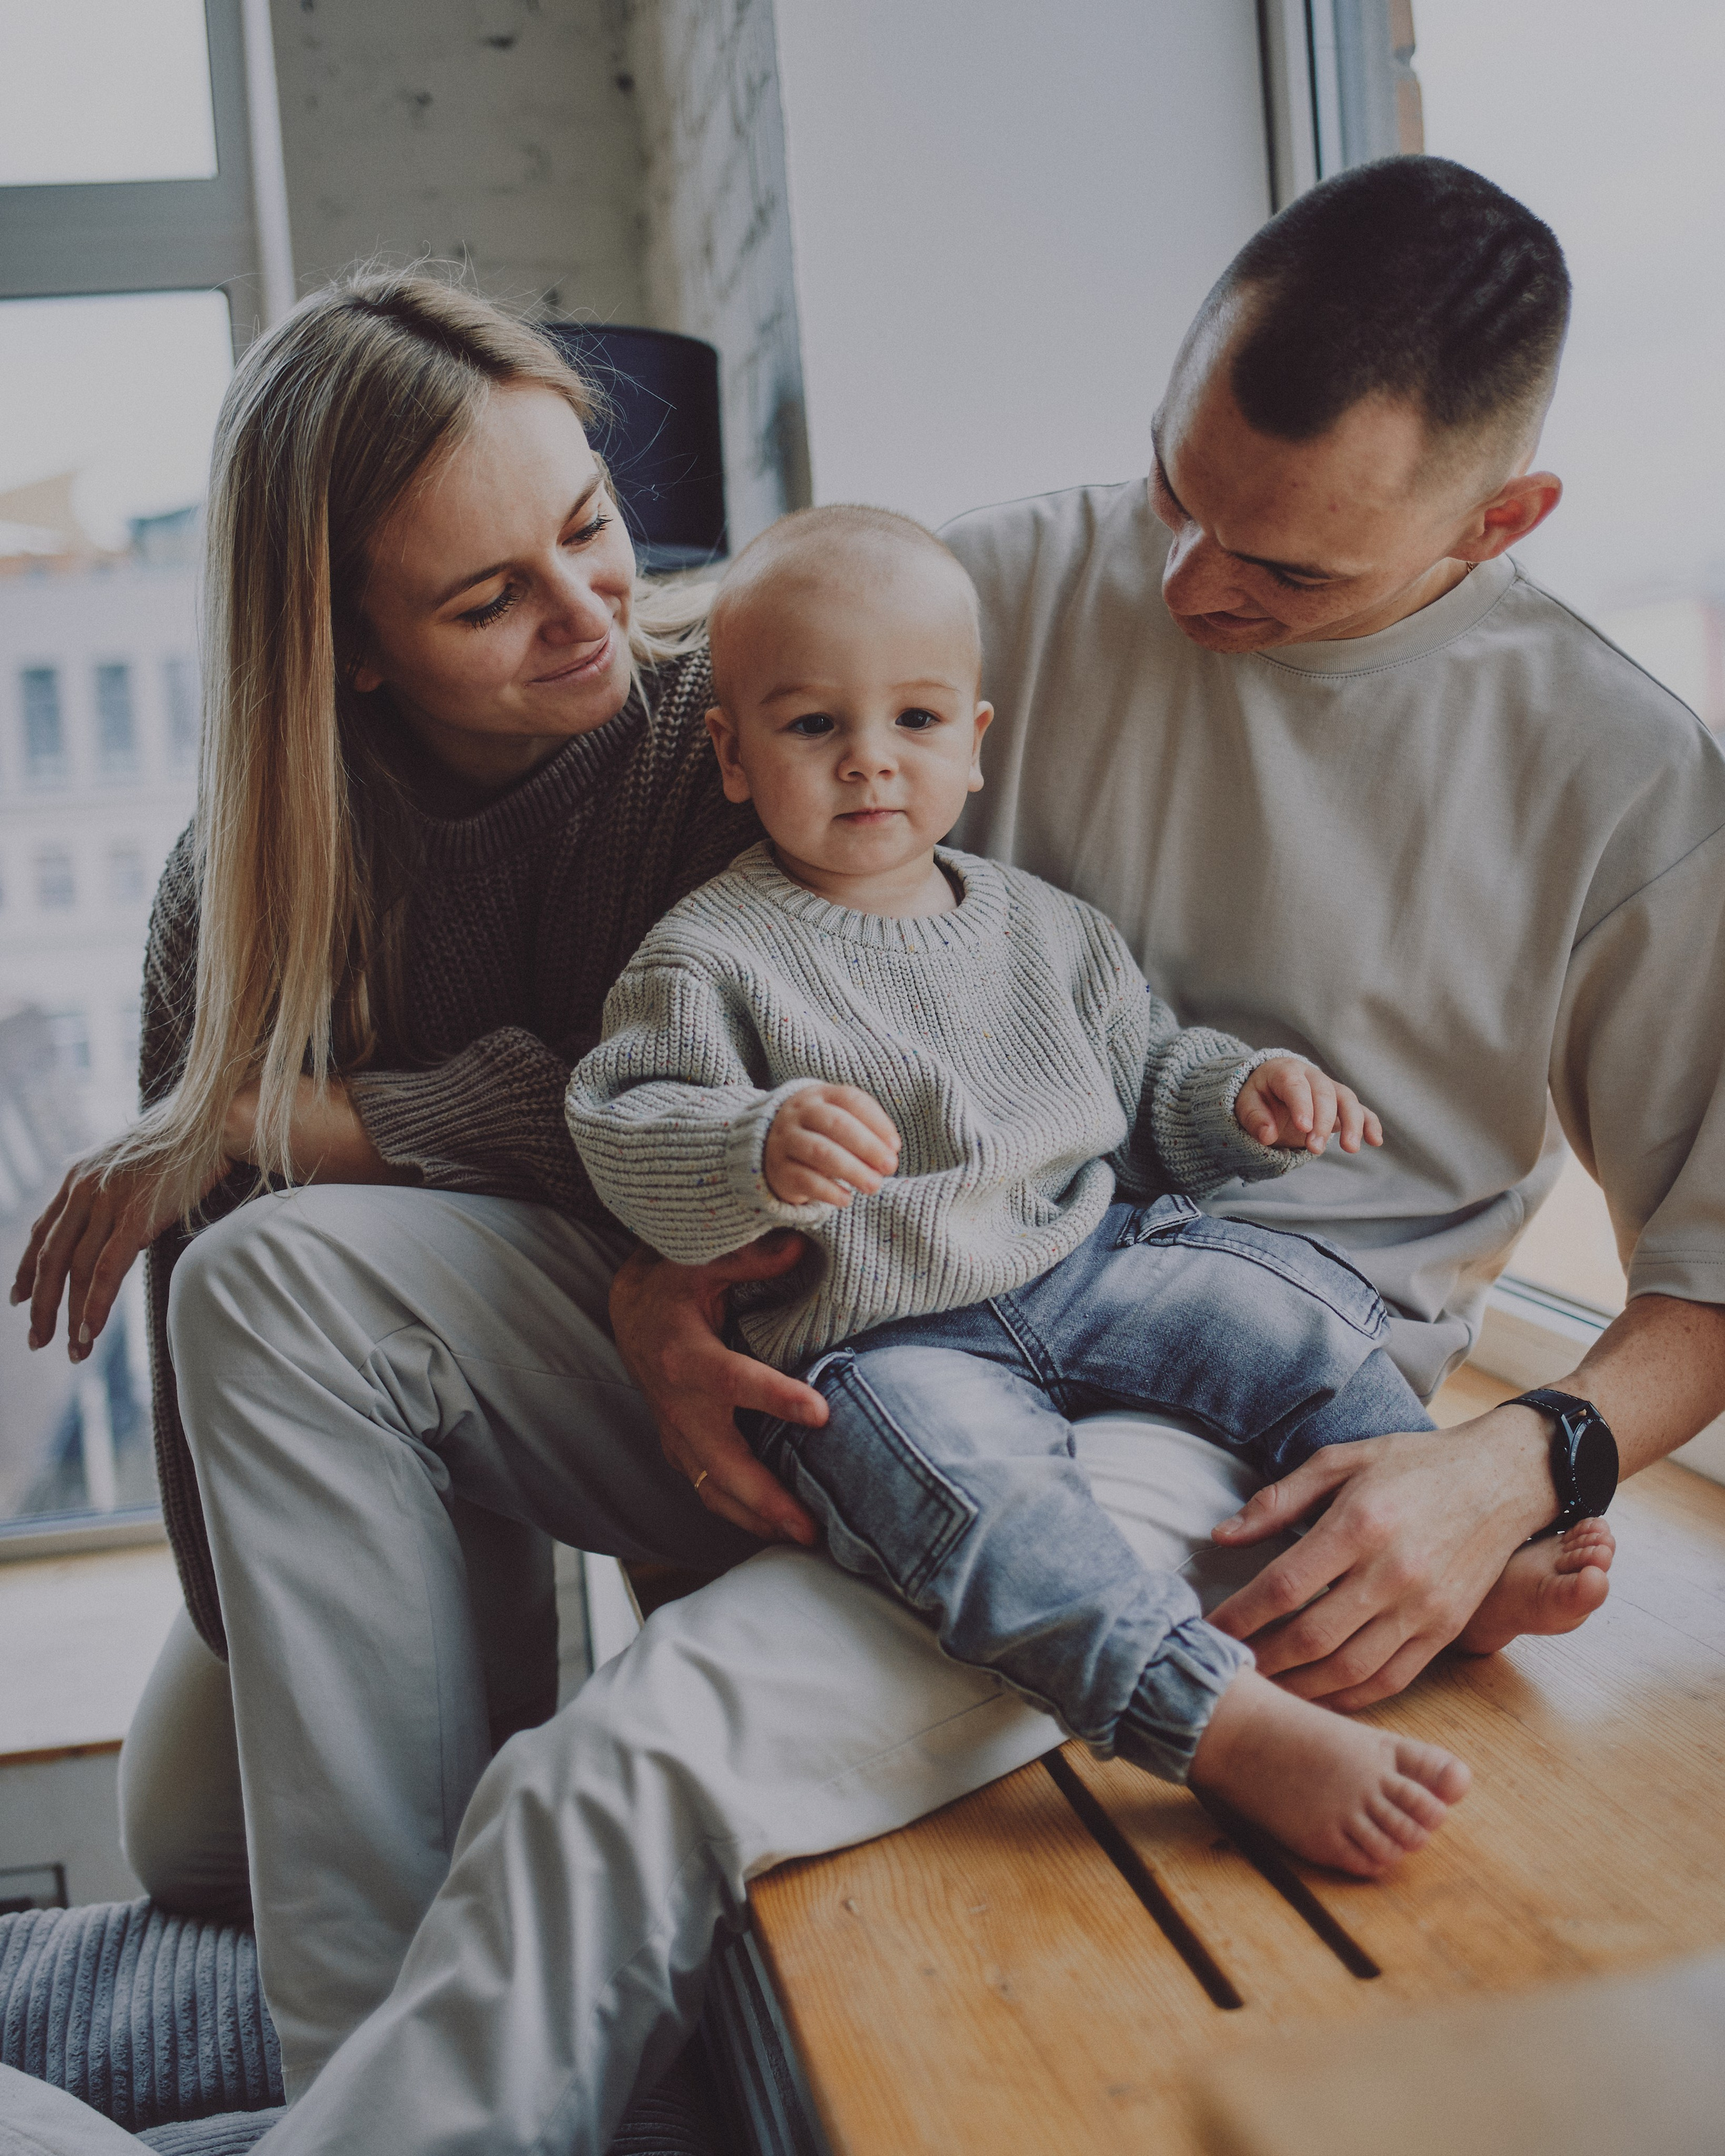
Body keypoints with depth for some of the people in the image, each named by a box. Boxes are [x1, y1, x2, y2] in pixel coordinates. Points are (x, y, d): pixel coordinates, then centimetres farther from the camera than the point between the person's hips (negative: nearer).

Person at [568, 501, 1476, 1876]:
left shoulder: (1047, 928, 13)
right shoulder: (712, 956, -4)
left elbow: (1144, 1080, 22)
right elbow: (627, 1130, -13)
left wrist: (1241, 1097, 1)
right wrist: (764, 1152, -33)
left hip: (1094, 1257, 6)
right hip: (879, 1337, -5)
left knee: (1299, 1310, -8)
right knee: (968, 1476, -34)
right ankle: (1242, 1733, -41)